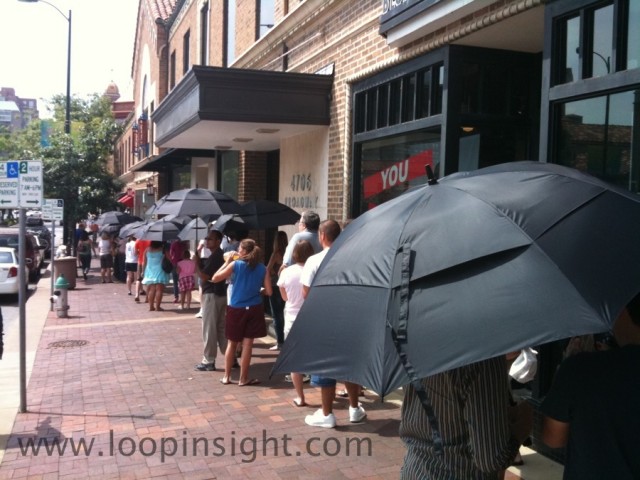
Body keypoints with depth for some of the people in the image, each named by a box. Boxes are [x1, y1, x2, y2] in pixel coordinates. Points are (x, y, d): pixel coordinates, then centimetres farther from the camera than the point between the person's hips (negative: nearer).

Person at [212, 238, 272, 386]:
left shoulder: (235, 264, -7)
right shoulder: (263, 269, -2)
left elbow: (215, 278, 0)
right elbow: (268, 292, -2)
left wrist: (227, 262, 6)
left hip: (236, 309, 0)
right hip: (254, 309, 0)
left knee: (231, 343, 14)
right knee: (247, 344, 6)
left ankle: (226, 376, 20)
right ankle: (243, 378, 12)